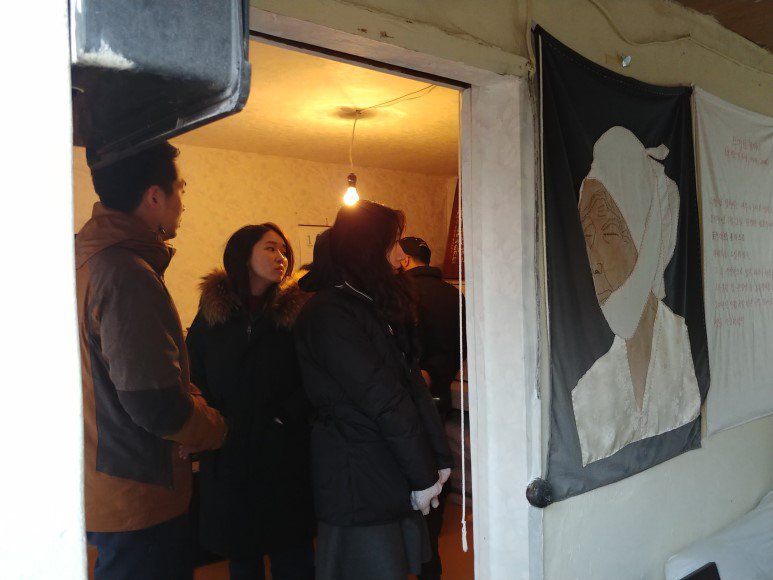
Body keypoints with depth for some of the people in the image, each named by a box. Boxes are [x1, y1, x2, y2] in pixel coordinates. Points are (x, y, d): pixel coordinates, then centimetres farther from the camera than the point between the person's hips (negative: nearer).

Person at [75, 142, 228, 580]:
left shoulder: (92, 259, 5)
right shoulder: (129, 274, -25)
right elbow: (159, 404, -27)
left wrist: (197, 406, 10)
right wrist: (217, 429, -8)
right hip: (139, 498, -9)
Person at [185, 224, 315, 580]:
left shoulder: (295, 311, -3)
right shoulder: (212, 311, 3)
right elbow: (193, 375, 1)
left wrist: (286, 414, -17)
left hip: (285, 455, -1)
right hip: (228, 455, 2)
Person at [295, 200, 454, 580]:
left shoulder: (377, 306, 13)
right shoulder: (329, 314, -16)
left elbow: (412, 385, 7)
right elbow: (385, 402, -17)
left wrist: (438, 461, 1)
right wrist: (424, 476, -9)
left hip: (394, 484, 8)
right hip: (360, 490, -8)